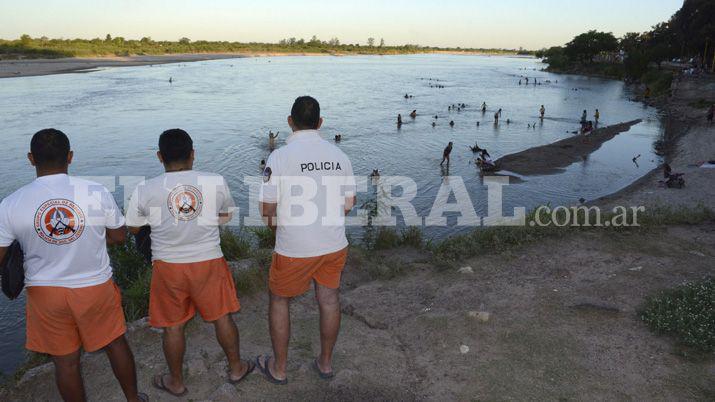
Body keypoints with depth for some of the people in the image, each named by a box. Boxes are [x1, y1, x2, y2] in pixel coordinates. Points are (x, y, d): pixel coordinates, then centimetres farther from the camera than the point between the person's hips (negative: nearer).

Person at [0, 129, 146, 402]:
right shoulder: (97, 193, -16)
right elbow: (119, 237, -4)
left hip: (45, 292, 0)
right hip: (95, 287, 0)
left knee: (65, 361, 17)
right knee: (115, 343, 21)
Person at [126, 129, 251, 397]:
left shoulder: (145, 191, -10)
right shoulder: (216, 182, -9)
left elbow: (132, 228, 5)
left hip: (169, 266, 0)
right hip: (208, 262, 1)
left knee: (173, 326, 16)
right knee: (222, 317, 18)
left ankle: (176, 383, 34)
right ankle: (236, 368, 35)